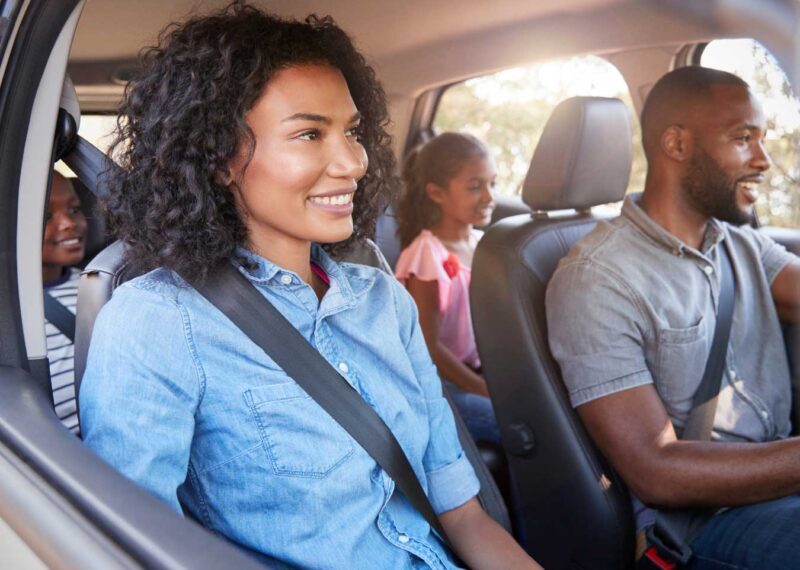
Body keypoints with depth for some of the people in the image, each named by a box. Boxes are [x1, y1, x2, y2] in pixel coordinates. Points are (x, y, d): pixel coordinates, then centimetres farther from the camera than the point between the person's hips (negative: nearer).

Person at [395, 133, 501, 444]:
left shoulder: (480, 243, 5)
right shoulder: (428, 254, -16)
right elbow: (427, 345, -16)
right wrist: (487, 391, -16)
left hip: (478, 370, 7)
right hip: (440, 381, -7)